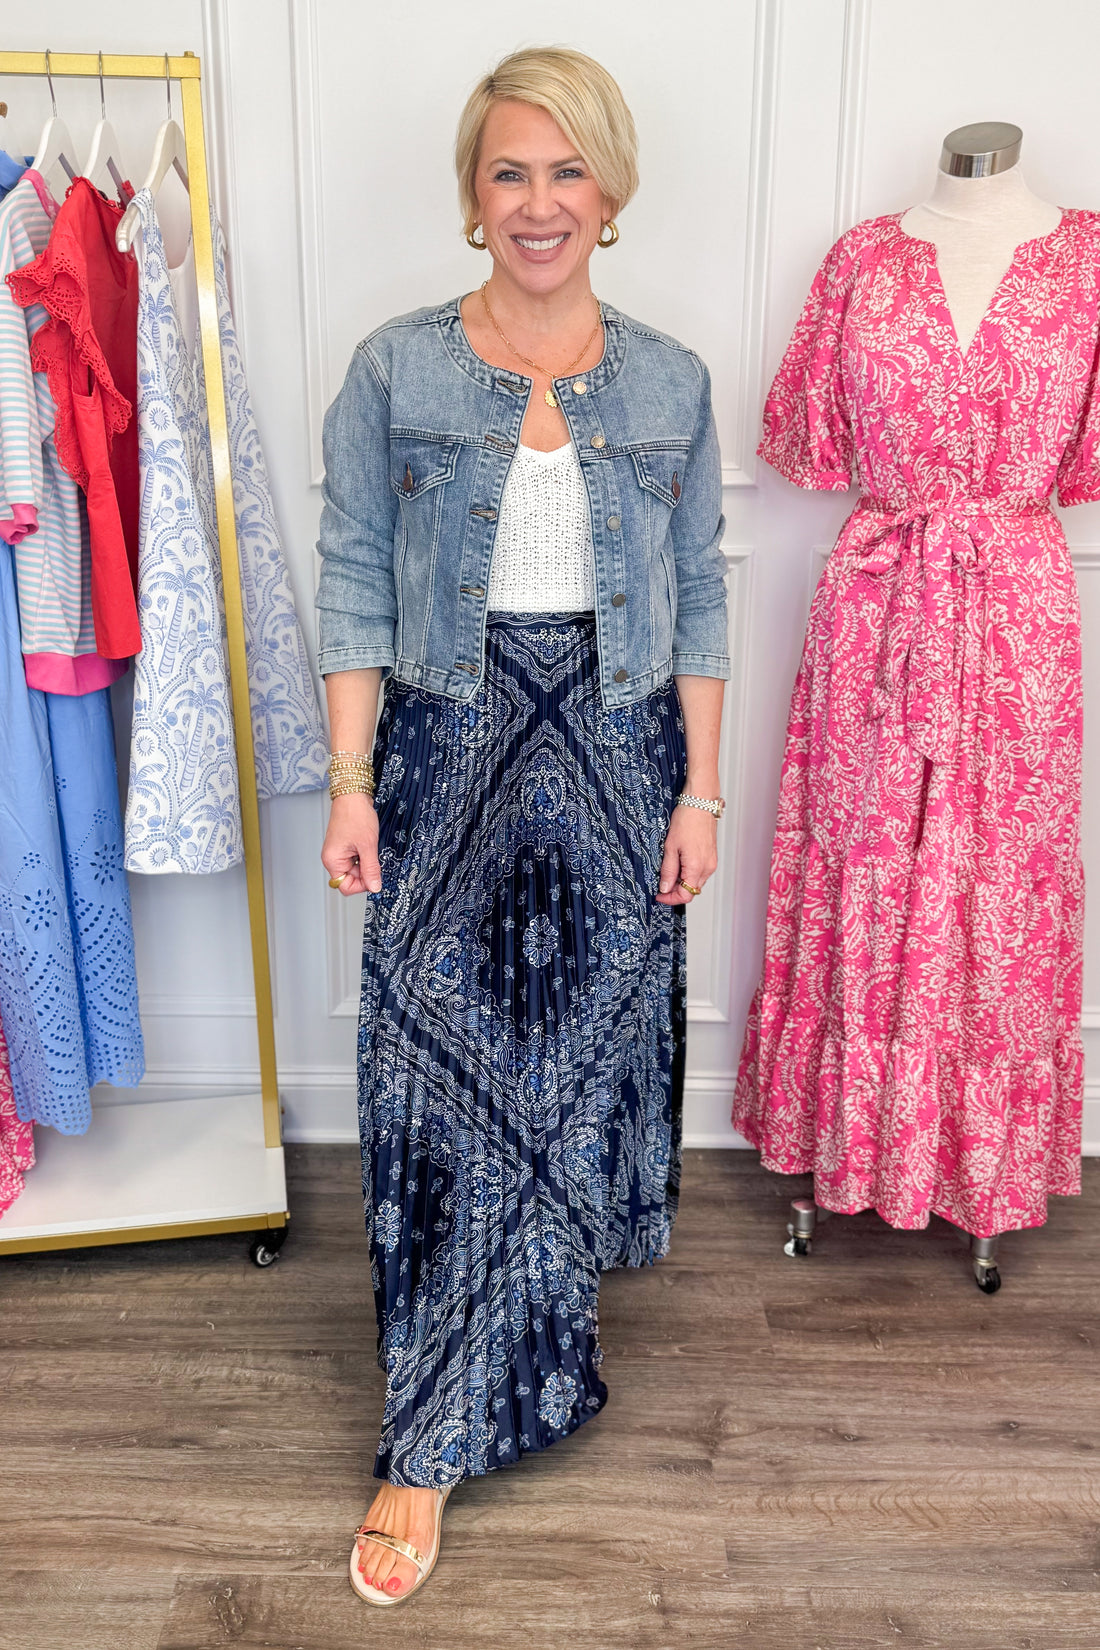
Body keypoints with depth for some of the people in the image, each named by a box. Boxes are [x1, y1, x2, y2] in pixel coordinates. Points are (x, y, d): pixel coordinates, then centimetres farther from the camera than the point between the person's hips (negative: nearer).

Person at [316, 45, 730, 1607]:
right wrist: (351, 780, -6)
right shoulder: (395, 371, 0)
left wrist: (699, 790, 2)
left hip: (617, 757, 2)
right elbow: (355, 585, 0)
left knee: (590, 1050, 12)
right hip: (450, 747, -1)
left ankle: (559, 1288, 42)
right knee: (439, 1076, -1)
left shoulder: (671, 384, 5)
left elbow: (699, 599, 6)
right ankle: (435, 1440, 15)